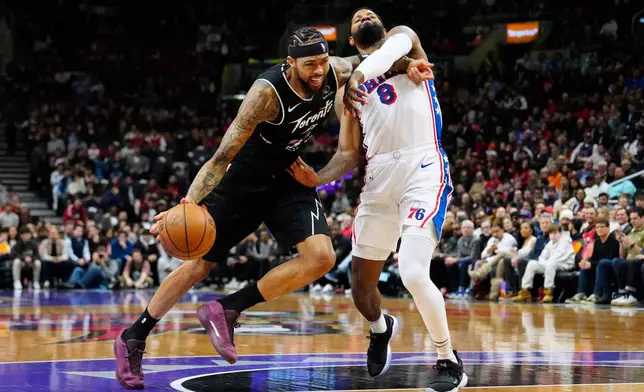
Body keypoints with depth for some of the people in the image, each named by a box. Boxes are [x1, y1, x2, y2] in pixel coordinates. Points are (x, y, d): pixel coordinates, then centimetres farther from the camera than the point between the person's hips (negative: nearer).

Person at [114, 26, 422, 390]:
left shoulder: (336, 72, -15)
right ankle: (133, 338, 21)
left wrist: (408, 64, -18)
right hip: (246, 178, -5)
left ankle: (227, 311, -9)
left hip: (289, 179, 5)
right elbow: (223, 155, -31)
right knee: (199, 264, 3)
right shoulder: (268, 92, -31)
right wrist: (189, 202, -44)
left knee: (322, 258, -18)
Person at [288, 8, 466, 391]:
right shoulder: (350, 85, 22)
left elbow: (394, 48, -18)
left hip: (423, 169, -6)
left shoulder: (402, 36, 10)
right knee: (361, 284, 10)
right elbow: (348, 154, 18)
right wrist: (318, 178, -5)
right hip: (379, 178, 6)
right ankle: (381, 328, 47)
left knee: (413, 273, -23)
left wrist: (360, 73, -39)